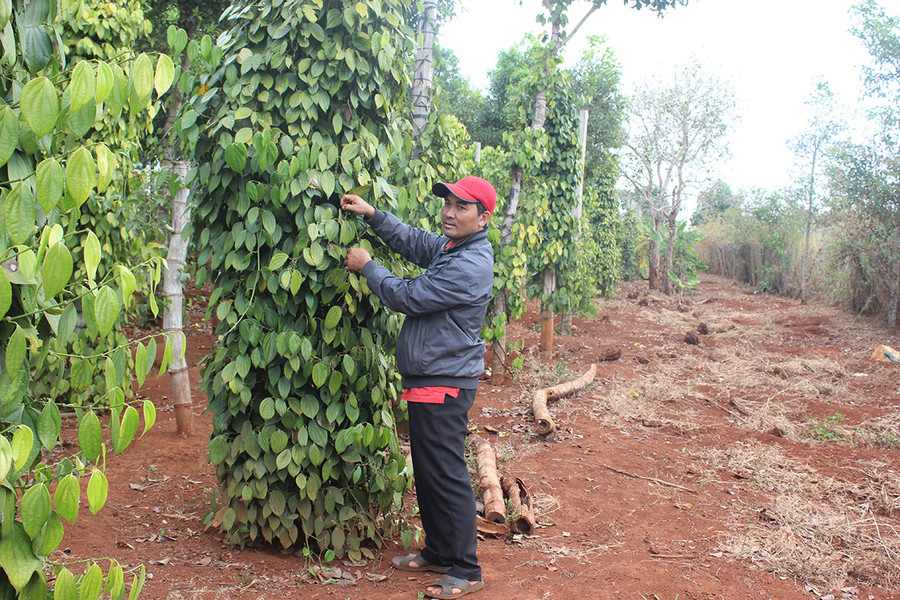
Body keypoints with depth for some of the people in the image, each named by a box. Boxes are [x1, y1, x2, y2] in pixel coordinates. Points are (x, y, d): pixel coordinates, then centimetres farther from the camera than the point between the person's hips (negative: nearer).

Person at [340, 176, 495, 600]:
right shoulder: (448, 247, 10)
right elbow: (411, 241, 24)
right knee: (427, 471, 18)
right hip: (427, 380, 10)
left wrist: (367, 266, -5)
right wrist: (372, 215, 10)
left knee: (446, 476, -5)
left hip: (445, 386, -10)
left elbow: (407, 297, -19)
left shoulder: (470, 266, -21)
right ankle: (438, 552, 32)